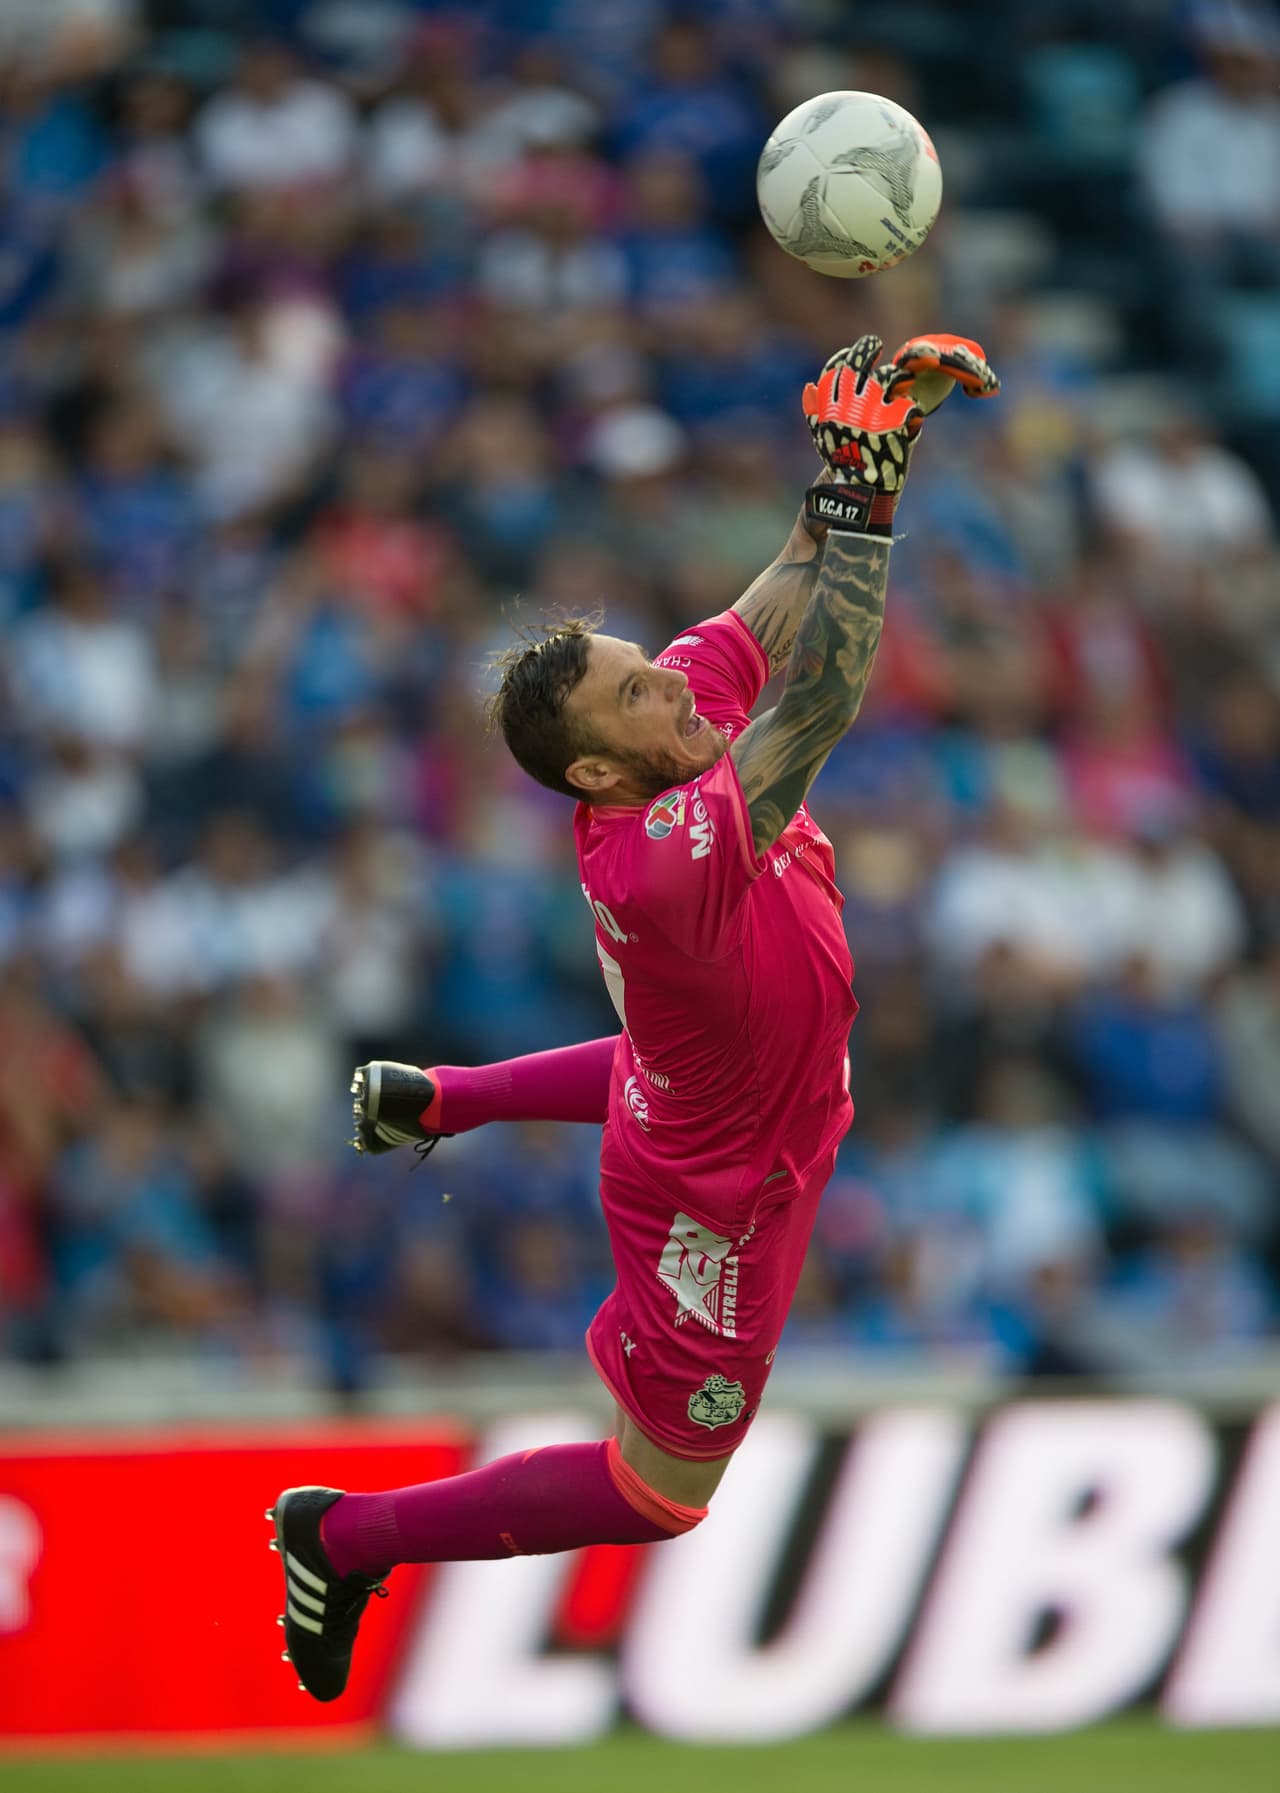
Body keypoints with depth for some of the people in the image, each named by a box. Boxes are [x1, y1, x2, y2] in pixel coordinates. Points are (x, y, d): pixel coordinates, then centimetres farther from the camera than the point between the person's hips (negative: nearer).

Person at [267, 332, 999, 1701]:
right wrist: (861, 493, -47)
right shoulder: (657, 861, -44)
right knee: (657, 1494, 9)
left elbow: (794, 583, -15)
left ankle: (427, 1101, 50)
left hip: (682, 1079, 9)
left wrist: (896, 407, -30)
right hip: (723, 1201, -8)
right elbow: (824, 702, -49)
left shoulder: (692, 694, -21)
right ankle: (346, 1538, 17)